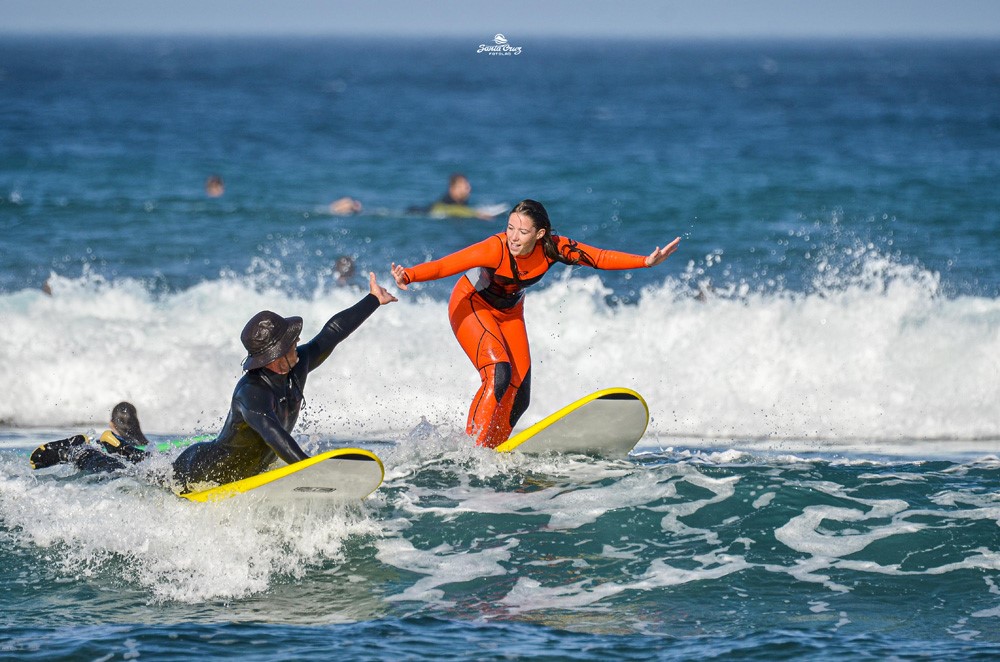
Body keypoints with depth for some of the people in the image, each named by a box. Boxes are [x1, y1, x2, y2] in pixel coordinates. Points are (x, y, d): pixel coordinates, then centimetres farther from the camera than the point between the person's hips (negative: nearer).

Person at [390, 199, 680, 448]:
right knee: (499, 374, -26)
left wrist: (646, 261, -22)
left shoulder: (553, 248, -23)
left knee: (518, 398, 0)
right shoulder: (496, 249, -36)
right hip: (471, 306, -6)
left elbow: (601, 258, -14)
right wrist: (408, 276, -61)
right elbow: (445, 265, -44)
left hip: (509, 313, 6)